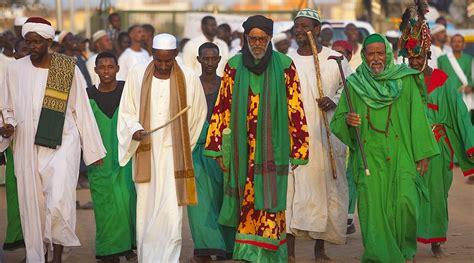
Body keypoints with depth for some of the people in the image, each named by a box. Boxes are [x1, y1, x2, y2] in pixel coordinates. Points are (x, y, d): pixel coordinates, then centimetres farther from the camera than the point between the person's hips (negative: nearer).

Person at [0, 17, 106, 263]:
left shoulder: (68, 69, -2)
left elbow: (82, 109, 3)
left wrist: (93, 149, 5)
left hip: (62, 143, -3)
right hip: (27, 148, 3)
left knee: (58, 200, -18)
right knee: (32, 204, 6)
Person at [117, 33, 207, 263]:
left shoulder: (189, 79, -4)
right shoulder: (137, 75, -1)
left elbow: (198, 116, 10)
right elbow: (126, 112, 6)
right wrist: (135, 130, -14)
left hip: (173, 155, -1)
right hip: (145, 154, 1)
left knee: (171, 213, -9)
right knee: (146, 211, 6)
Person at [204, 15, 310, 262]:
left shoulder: (284, 65, -3)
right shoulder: (234, 66, 3)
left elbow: (296, 110, -1)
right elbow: (222, 108, 7)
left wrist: (298, 150, -2)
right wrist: (217, 148, 4)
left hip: (272, 147, -2)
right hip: (243, 148, 2)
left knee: (269, 200, -6)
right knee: (247, 201, 7)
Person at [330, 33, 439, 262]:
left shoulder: (405, 80, 5)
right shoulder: (354, 84, 7)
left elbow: (417, 117, 5)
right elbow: (337, 122, 10)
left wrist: (422, 153, 1)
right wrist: (347, 119, -13)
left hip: (400, 154, -1)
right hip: (368, 156, 1)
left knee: (404, 200, -13)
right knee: (373, 206, -6)